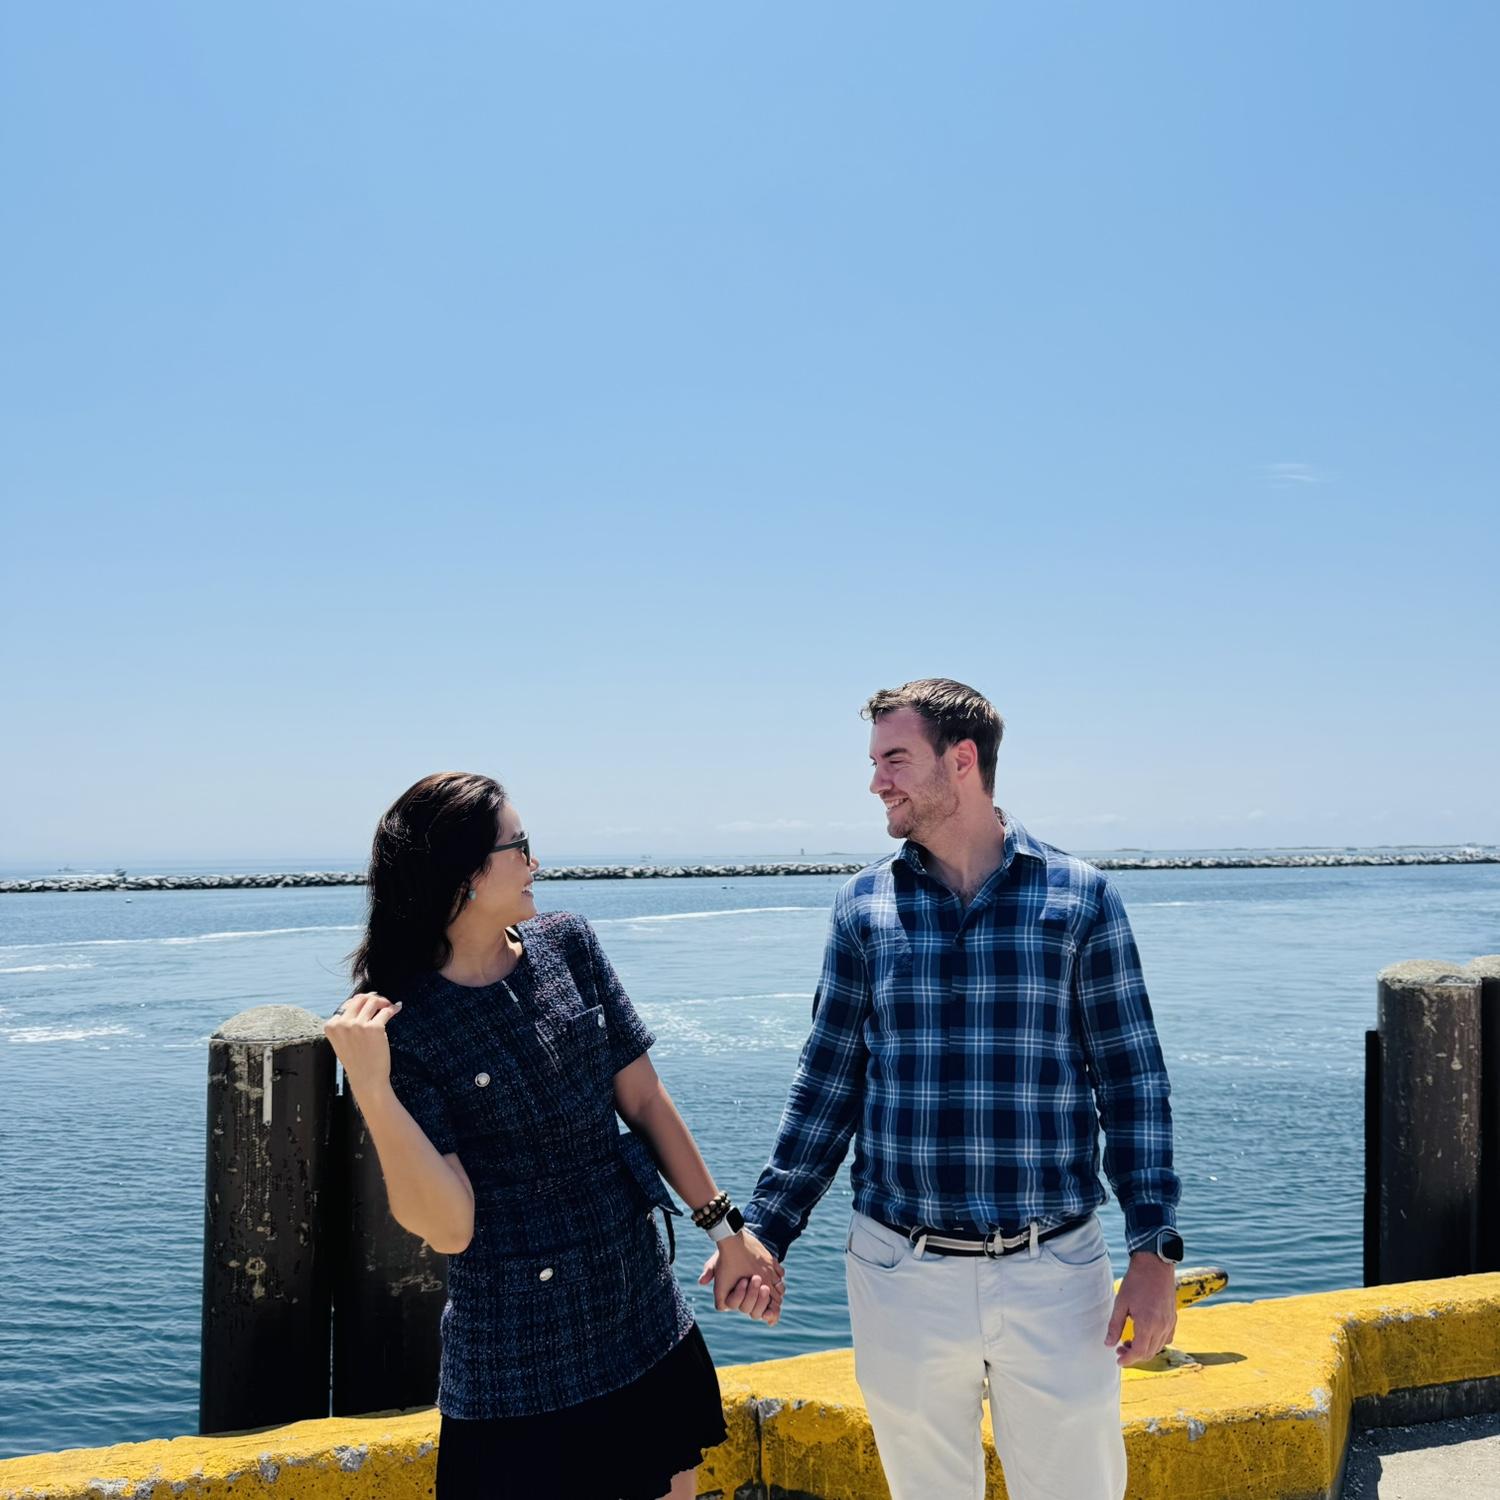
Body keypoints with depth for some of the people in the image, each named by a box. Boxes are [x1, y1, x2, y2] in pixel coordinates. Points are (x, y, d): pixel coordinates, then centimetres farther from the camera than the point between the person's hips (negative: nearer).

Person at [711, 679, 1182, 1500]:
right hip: (902, 1273, 2)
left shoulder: (1079, 897, -3)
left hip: (1053, 1274, -2)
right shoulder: (865, 905, 3)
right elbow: (826, 1085, 8)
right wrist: (764, 1234, 5)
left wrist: (1154, 1248, -7)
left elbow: (1132, 1080, -1)